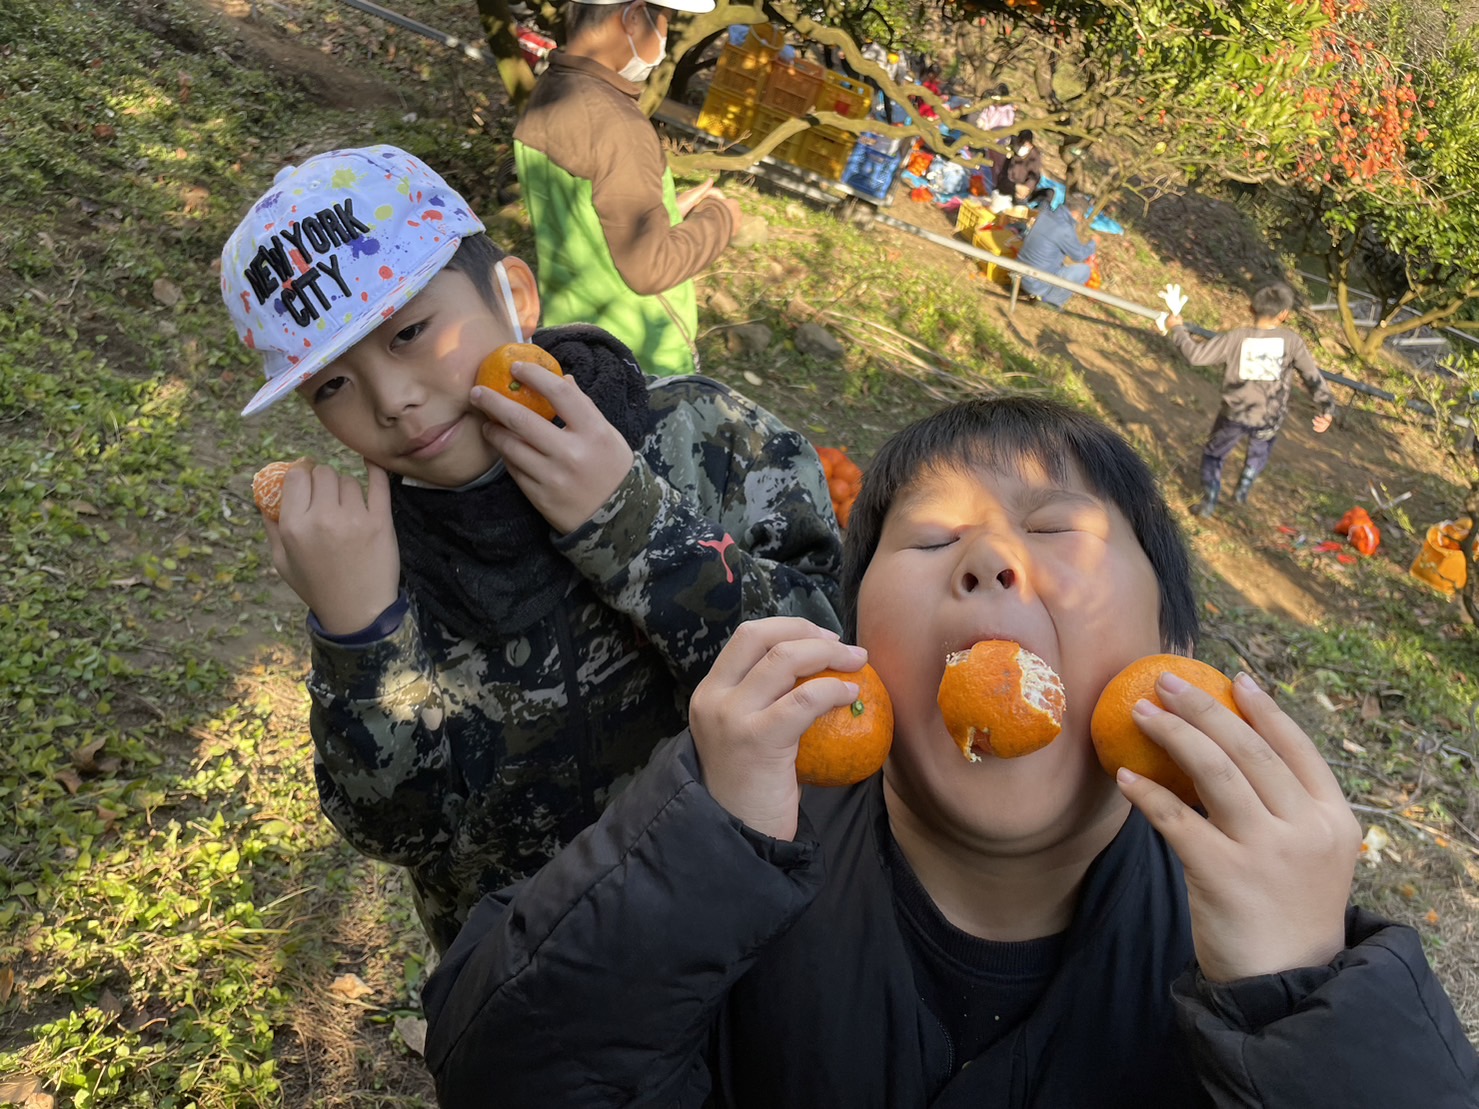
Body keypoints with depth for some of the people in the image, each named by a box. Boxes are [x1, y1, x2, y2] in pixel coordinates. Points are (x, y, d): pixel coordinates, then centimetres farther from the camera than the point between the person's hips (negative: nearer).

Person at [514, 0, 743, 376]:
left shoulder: (544, 98, 0)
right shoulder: (614, 121, -26)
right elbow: (648, 268, -25)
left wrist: (667, 209, 9)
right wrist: (719, 219, -9)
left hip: (568, 334, 8)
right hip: (637, 356, -8)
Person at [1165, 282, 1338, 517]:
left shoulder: (1236, 337, -13)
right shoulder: (1292, 341, -10)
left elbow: (1196, 355, -12)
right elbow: (1312, 375, -9)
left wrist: (1177, 328, 2)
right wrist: (1327, 408, -4)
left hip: (1234, 415, -1)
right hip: (1269, 420, 1)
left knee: (1213, 454, 23)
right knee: (1260, 450, 36)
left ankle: (1209, 501, 15)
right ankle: (1244, 488, 26)